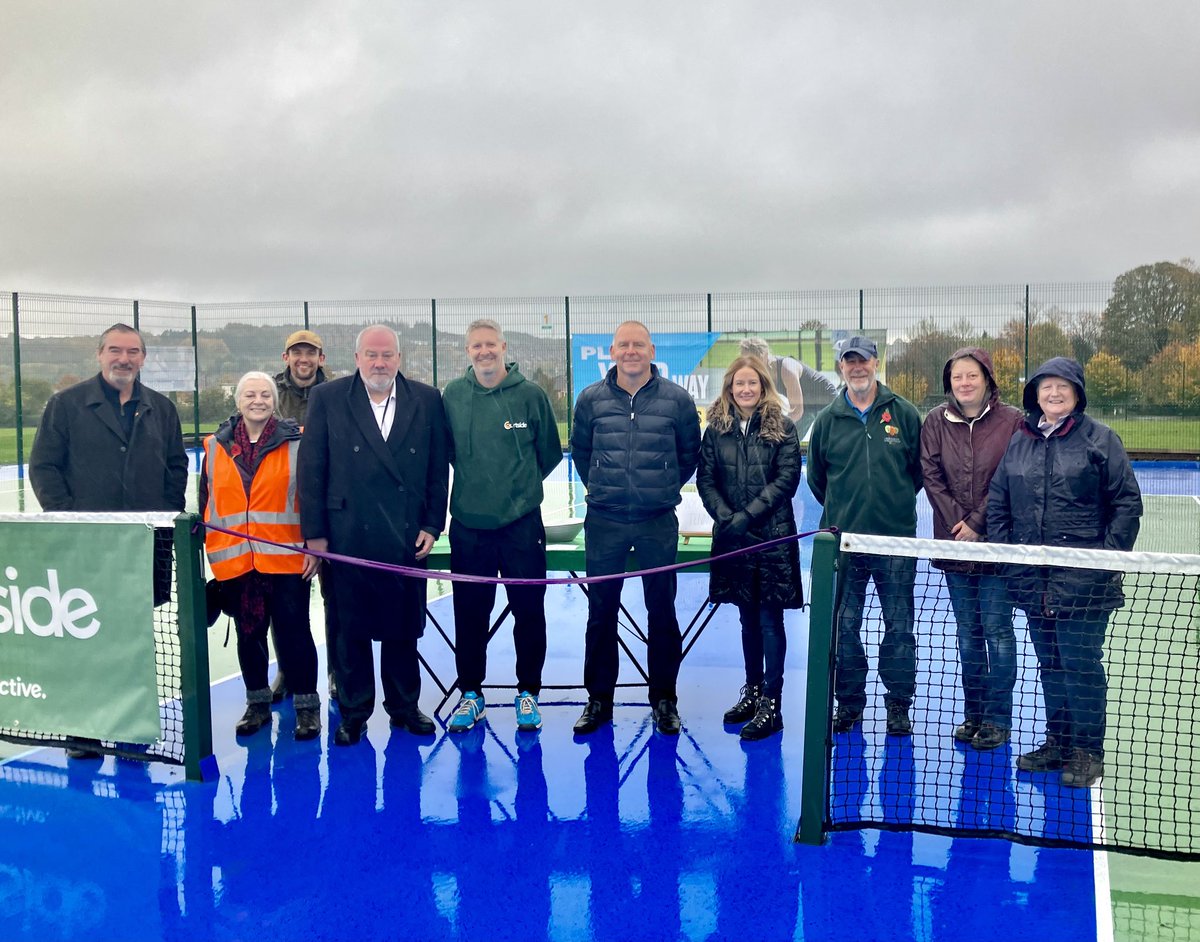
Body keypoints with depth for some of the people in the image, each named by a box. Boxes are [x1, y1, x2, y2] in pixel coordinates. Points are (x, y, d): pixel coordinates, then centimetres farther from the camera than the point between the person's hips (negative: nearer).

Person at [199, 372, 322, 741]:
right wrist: (202, 550, 12)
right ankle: (257, 703, 27)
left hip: (286, 558, -3)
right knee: (248, 633, 13)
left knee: (293, 632, 1)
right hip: (234, 559, 3)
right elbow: (206, 503, 13)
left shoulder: (296, 442, -1)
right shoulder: (217, 447, 7)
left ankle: (306, 705, 13)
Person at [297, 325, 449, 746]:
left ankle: (404, 706, 25)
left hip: (408, 534, 1)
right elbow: (311, 469, 0)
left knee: (404, 626, 10)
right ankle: (353, 711, 20)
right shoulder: (327, 398, 1)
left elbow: (438, 469, 7)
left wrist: (432, 525, 1)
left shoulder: (427, 400, 5)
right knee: (351, 628, 7)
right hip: (348, 535, -1)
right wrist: (314, 533, -4)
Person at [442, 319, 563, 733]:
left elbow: (550, 453, 6)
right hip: (468, 525, 1)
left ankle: (528, 692, 21)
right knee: (469, 614, 9)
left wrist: (520, 486, 9)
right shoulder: (452, 395, 0)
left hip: (522, 526, -1)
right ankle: (470, 693, 24)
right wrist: (475, 484, 10)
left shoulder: (531, 394, -3)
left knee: (529, 611, 6)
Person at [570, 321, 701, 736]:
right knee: (601, 613, 8)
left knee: (662, 613, 6)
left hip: (658, 524, -1)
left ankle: (664, 699, 19)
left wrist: (666, 488, 10)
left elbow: (690, 453, 11)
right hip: (603, 523, 1)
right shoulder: (591, 399, 2)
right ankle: (599, 699, 20)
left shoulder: (676, 399, -2)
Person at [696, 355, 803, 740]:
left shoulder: (781, 427, -3)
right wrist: (725, 516, -12)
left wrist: (748, 514, -15)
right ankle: (752, 690, 27)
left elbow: (786, 480, -9)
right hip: (731, 536, 3)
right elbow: (705, 479, 2)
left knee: (770, 618, -1)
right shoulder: (716, 427, 5)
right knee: (747, 616, 14)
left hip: (772, 535, -3)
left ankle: (771, 703, 5)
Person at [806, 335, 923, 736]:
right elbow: (815, 475, 15)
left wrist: (898, 501, 10)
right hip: (843, 540, 1)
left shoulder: (903, 413, 2)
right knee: (844, 625, 6)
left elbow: (920, 467, 9)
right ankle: (848, 703, 18)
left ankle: (899, 704, 16)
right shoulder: (828, 419, 5)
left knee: (899, 626, 5)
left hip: (896, 539, -1)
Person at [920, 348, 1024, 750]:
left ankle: (998, 718, 11)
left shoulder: (1010, 420, -5)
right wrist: (956, 521, -8)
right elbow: (931, 475, 1)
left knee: (997, 630, 0)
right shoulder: (936, 421, 4)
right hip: (954, 542, 4)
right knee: (967, 632, 12)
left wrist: (977, 523, -12)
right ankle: (973, 713, 22)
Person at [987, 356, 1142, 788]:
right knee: (1049, 664, 14)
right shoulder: (1019, 441, 11)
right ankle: (1057, 741, 26)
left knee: (1081, 664, -2)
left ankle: (1087, 751, 11)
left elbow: (1127, 502, -2)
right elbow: (997, 502, 15)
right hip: (1033, 578, 5)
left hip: (1083, 580, -5)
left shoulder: (1100, 438, -2)